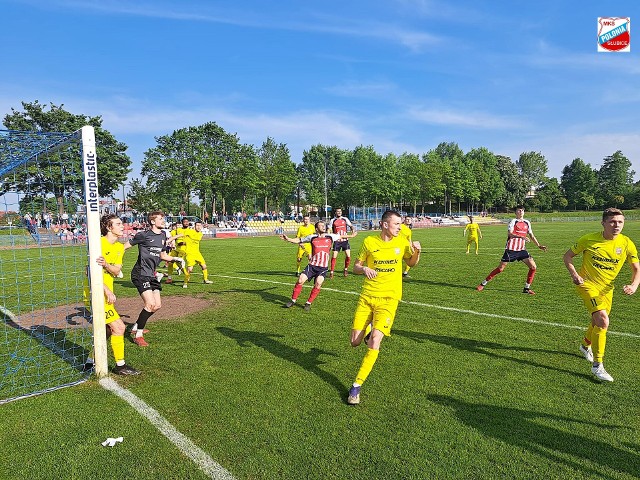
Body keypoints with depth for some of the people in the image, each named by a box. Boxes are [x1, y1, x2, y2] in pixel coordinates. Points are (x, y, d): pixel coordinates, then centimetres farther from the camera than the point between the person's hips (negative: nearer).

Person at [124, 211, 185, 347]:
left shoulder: (163, 235, 12)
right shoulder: (143, 235, -9)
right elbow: (126, 246, -1)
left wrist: (176, 259, 13)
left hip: (151, 274, 8)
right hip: (140, 273, -8)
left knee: (157, 305, 8)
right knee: (150, 304, -17)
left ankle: (136, 327, 26)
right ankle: (138, 335, -2)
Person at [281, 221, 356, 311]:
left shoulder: (330, 237, 5)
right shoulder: (312, 237, 2)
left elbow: (341, 236, 22)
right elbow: (299, 240, 9)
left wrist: (351, 236, 29)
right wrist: (288, 239, -3)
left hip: (323, 267, 0)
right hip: (312, 265, 0)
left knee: (318, 284, -18)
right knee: (300, 280, -11)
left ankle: (308, 303, 0)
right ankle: (293, 300, 9)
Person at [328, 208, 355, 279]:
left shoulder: (345, 219, 6)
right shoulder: (333, 220, 3)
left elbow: (351, 226, 6)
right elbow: (329, 230, 7)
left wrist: (353, 229, -15)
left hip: (345, 240, 1)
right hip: (337, 240, -1)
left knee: (348, 255, -7)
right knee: (334, 256, -6)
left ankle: (346, 269, 17)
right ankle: (331, 272, 5)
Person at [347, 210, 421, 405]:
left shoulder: (402, 241, 2)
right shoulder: (369, 241, -2)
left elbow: (411, 263, 17)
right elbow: (356, 267, 5)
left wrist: (416, 252, -4)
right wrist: (364, 269, -18)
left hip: (389, 298, 0)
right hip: (367, 296, 1)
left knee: (374, 343, -15)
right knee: (355, 342, 1)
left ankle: (356, 386, 0)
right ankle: (369, 331, 38)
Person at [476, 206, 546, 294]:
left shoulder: (527, 223, 13)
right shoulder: (513, 221, -5)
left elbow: (531, 236, 22)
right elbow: (510, 233, -20)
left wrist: (539, 246, 18)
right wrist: (521, 237, -33)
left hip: (522, 250, 6)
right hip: (511, 249, -5)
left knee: (533, 266, -6)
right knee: (500, 268, -5)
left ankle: (526, 288, 7)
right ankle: (483, 284, 6)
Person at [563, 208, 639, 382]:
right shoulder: (589, 239, -15)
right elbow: (567, 256, -3)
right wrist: (574, 274, -18)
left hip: (607, 288, 5)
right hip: (587, 284, -5)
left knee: (598, 322, 19)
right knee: (603, 320, -22)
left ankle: (586, 345, 53)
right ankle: (597, 366, -10)